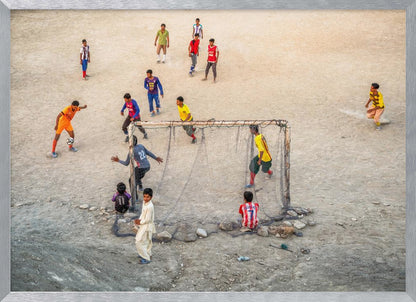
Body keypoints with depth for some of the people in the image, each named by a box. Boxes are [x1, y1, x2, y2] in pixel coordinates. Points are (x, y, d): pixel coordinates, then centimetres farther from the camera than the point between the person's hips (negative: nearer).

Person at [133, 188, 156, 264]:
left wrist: (140, 222, -11)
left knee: (139, 242, -5)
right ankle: (148, 254, 43)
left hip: (147, 226, -9)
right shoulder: (144, 202, 0)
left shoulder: (150, 207, -29)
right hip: (143, 225, 9)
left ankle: (146, 259, 4)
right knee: (146, 241, 25)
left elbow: (147, 220, -25)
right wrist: (139, 220, -2)